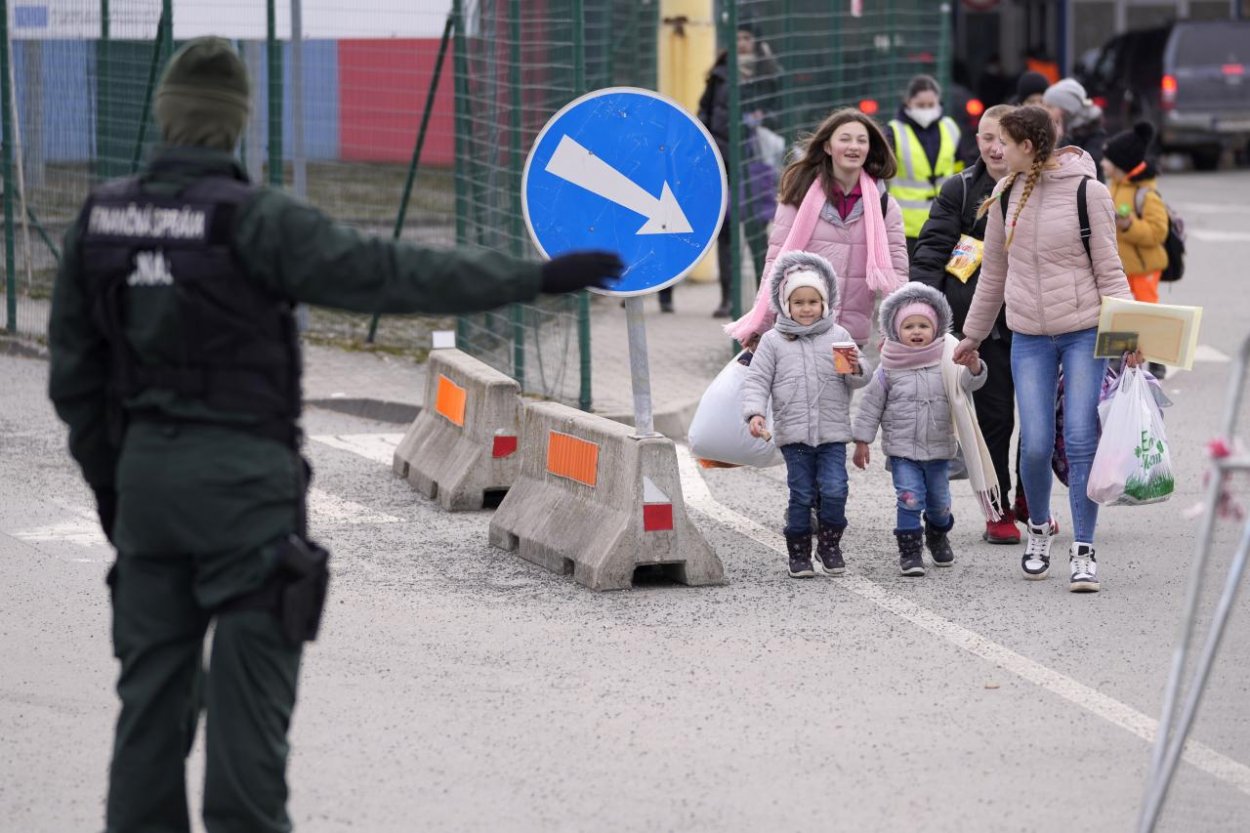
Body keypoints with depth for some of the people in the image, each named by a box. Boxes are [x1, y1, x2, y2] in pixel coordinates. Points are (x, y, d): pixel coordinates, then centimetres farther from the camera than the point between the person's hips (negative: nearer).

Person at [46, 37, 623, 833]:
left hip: (147, 468, 6)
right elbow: (389, 275, -18)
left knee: (155, 686, 10)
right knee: (250, 689, -2)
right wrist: (537, 277, -14)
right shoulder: (252, 218, -14)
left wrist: (105, 479, 22)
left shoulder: (100, 217, 3)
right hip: (243, 475, -6)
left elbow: (75, 369, 10)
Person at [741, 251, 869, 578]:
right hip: (794, 434, -1)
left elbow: (860, 380, 8)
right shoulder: (773, 341, 5)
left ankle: (830, 544, 11)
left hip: (832, 433, 1)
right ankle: (799, 553, 13)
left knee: (834, 490, -9)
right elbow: (757, 380, 3)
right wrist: (754, 412, -12)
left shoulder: (838, 337, 7)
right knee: (801, 495, 2)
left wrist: (855, 369, -15)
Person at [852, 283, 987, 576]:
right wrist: (862, 441, 2)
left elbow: (967, 384, -13)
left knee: (939, 501, 14)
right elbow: (871, 406, 3)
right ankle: (909, 551, -6)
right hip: (902, 449, -2)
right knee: (910, 499, -12)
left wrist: (973, 366, -35)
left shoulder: (946, 364, 0)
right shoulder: (889, 371, -2)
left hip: (939, 449, 2)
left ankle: (938, 536, 41)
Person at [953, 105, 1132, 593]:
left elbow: (1108, 269, -4)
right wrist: (972, 335, 22)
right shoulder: (1006, 195, 7)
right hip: (1030, 337, 3)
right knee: (1036, 444, -4)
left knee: (1081, 441, -7)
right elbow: (993, 273, 17)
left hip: (1085, 333, -3)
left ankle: (1083, 550, 0)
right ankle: (1039, 529, 23)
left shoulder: (1087, 191, -7)